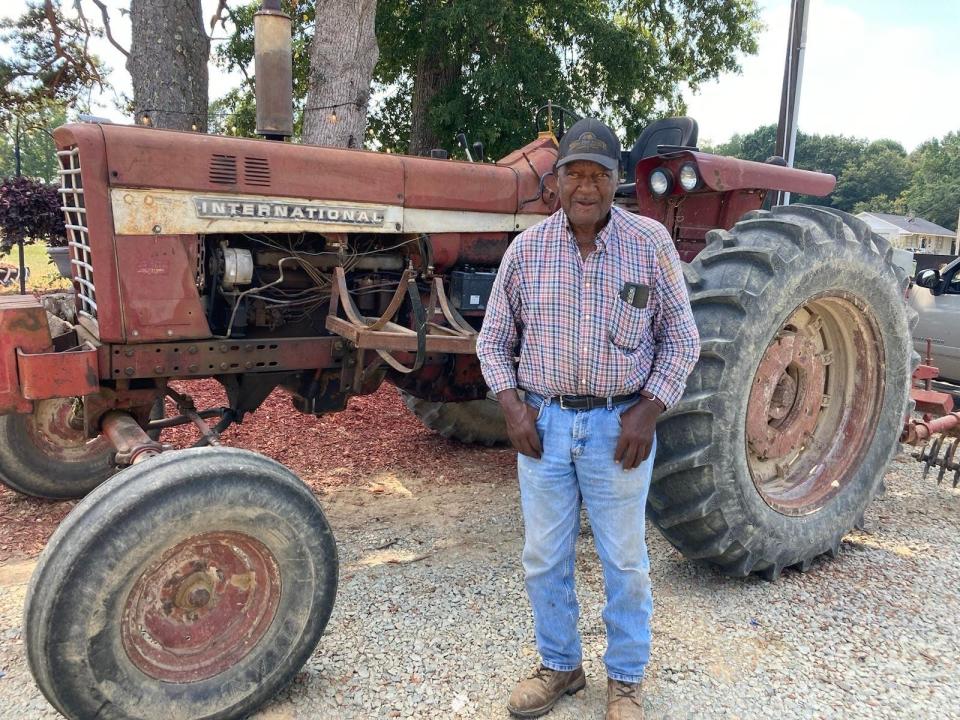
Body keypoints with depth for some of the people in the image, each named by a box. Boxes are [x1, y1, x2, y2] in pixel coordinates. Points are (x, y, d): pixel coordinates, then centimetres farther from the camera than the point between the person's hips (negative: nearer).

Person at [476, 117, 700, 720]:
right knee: (544, 558, 13)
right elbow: (494, 340, 8)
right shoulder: (527, 248, 0)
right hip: (542, 422, 2)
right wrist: (512, 408, -4)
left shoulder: (651, 243, -4)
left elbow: (681, 339, 1)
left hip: (619, 425, -2)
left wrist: (649, 412, -9)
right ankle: (560, 666, 36)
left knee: (625, 561, 11)